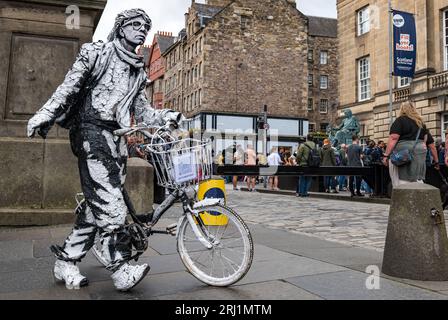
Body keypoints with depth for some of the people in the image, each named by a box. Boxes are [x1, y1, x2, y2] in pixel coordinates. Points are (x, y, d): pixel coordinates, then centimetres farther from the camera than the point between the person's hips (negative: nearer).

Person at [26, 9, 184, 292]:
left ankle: (66, 262, 15)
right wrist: (45, 115, -7)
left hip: (117, 139, 7)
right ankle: (122, 270, -16)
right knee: (109, 200, -17)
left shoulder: (138, 72, 21)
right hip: (92, 132, -7)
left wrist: (167, 116, -1)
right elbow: (69, 87, 2)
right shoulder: (98, 52, 6)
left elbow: (143, 113, 17)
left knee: (98, 203, 4)